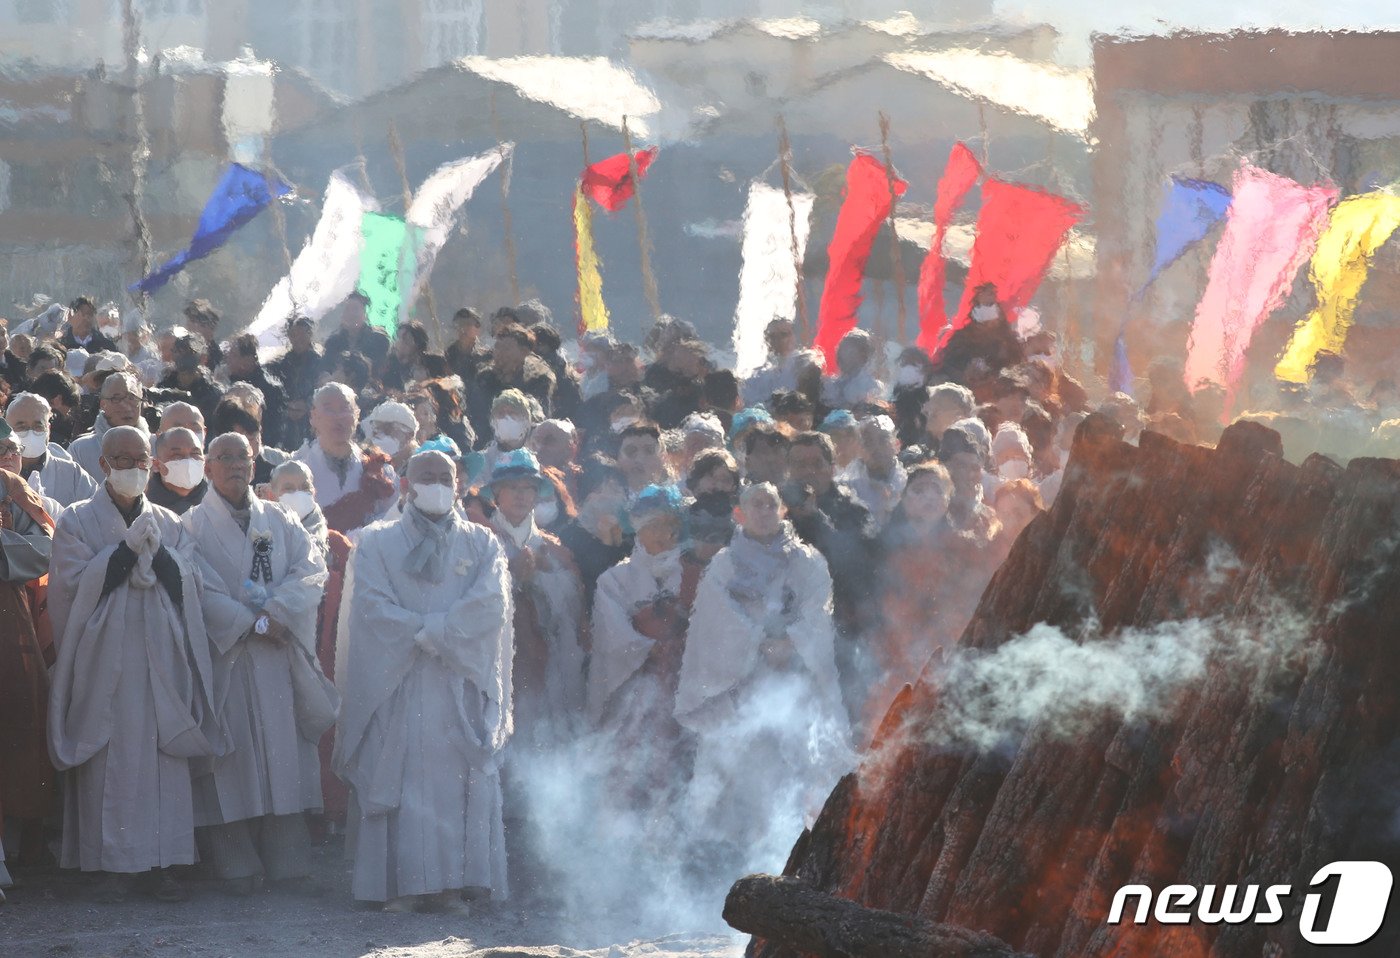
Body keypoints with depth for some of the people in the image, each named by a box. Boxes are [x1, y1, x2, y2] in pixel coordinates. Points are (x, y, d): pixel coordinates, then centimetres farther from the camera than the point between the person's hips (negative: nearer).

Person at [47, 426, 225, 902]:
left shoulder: (170, 525, 15)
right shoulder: (77, 522, 6)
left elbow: (190, 587, 6)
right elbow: (76, 585, -6)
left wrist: (156, 551, -10)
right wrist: (128, 548, -11)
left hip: (161, 660, 3)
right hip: (104, 659, -2)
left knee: (165, 759, -3)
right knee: (109, 759, -7)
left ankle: (165, 864, -2)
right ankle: (113, 865, -3)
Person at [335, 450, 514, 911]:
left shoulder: (482, 544, 13)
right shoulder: (377, 543, 11)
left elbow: (491, 602, -4)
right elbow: (371, 604, -4)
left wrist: (432, 631, -14)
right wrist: (428, 632, -12)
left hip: (461, 683, 1)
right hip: (397, 684, -1)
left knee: (459, 781, -6)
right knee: (399, 781, -8)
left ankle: (453, 882, -5)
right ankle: (402, 885, -9)